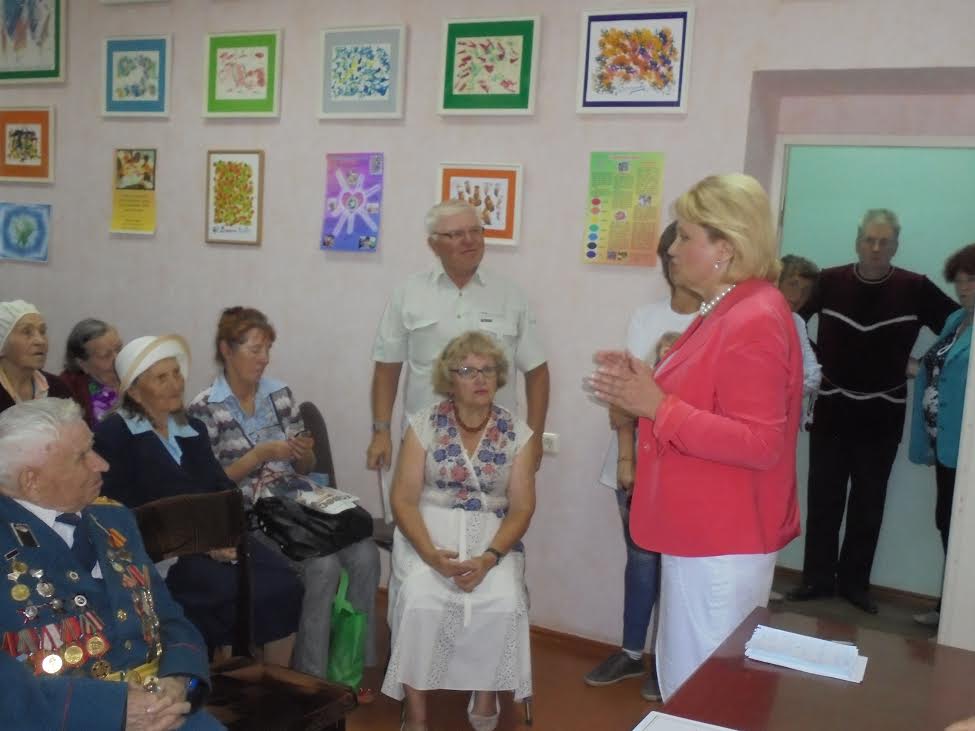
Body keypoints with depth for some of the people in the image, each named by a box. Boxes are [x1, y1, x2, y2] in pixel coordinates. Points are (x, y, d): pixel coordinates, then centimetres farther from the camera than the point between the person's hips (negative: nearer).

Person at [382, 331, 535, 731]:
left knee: (503, 604, -27)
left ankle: (485, 692, 1)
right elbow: (403, 499, -5)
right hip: (429, 530, -1)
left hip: (493, 536, 1)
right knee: (421, 602, -29)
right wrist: (431, 554, -21)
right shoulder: (424, 424, -2)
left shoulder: (517, 432, 1)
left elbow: (521, 508, -2)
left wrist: (489, 557, -19)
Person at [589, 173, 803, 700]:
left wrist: (658, 407, -25)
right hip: (703, 533, 10)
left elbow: (757, 444, -25)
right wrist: (647, 386, 8)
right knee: (690, 676, 20)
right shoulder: (727, 311, 12)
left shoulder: (755, 321, -21)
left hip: (722, 544, -10)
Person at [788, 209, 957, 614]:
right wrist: (814, 358, -1)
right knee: (824, 498, 7)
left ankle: (854, 582, 22)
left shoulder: (916, 288, -9)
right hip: (833, 407, 0)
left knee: (868, 504, 10)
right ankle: (818, 577, 20)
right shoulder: (829, 281, -7)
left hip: (883, 414, 0)